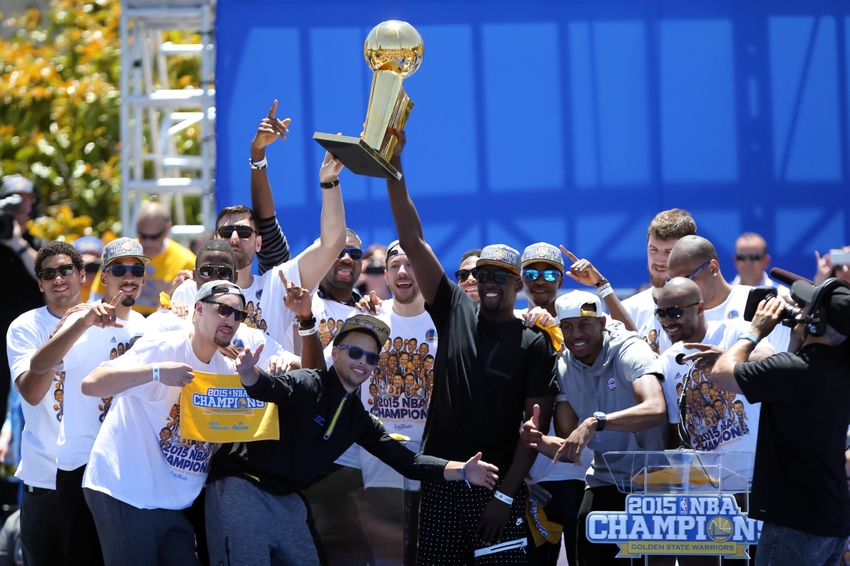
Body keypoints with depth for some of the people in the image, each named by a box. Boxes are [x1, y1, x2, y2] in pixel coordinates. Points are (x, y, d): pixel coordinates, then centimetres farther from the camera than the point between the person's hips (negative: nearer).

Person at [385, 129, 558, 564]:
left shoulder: (534, 344, 0)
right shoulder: (456, 312, 8)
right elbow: (412, 242, 3)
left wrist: (506, 495, -13)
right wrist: (394, 169, -6)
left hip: (498, 488, -3)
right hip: (440, 483, 3)